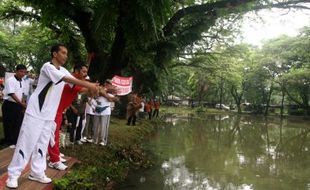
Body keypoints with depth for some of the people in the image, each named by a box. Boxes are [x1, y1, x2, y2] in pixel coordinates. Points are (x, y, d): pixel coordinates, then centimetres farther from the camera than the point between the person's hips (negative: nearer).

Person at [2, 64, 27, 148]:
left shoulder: (22, 82, 8)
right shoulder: (10, 80, -16)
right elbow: (12, 94, -22)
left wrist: (23, 104, 11)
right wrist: (21, 103, -28)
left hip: (18, 105, 7)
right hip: (9, 105, -7)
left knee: (18, 123, 10)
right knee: (9, 125, 1)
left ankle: (16, 141, 21)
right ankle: (10, 142, 13)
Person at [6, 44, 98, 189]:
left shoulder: (63, 70, 9)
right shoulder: (47, 66, -16)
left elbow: (75, 84, 4)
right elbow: (67, 79, -26)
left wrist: (91, 88, -12)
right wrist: (89, 85, -26)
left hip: (50, 114, 8)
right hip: (36, 112, -8)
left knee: (43, 143, 11)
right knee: (26, 143, -3)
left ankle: (37, 173, 20)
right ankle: (13, 174, 8)